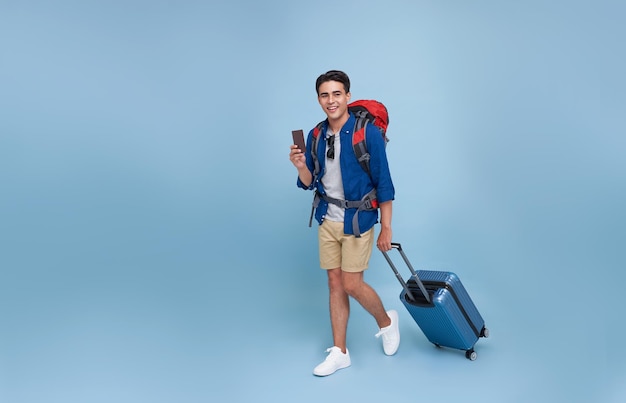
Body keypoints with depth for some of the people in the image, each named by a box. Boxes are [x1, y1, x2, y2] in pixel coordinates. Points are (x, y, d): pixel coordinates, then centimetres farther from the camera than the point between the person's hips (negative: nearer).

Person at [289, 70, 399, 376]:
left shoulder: (368, 133, -14)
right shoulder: (316, 136, 2)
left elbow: (383, 183, -11)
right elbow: (310, 184, 7)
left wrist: (386, 228, -11)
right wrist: (301, 167, -15)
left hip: (357, 221, -5)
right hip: (328, 220, 5)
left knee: (352, 285, -3)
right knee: (335, 283, 10)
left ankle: (386, 321, 28)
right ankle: (339, 352, 21)